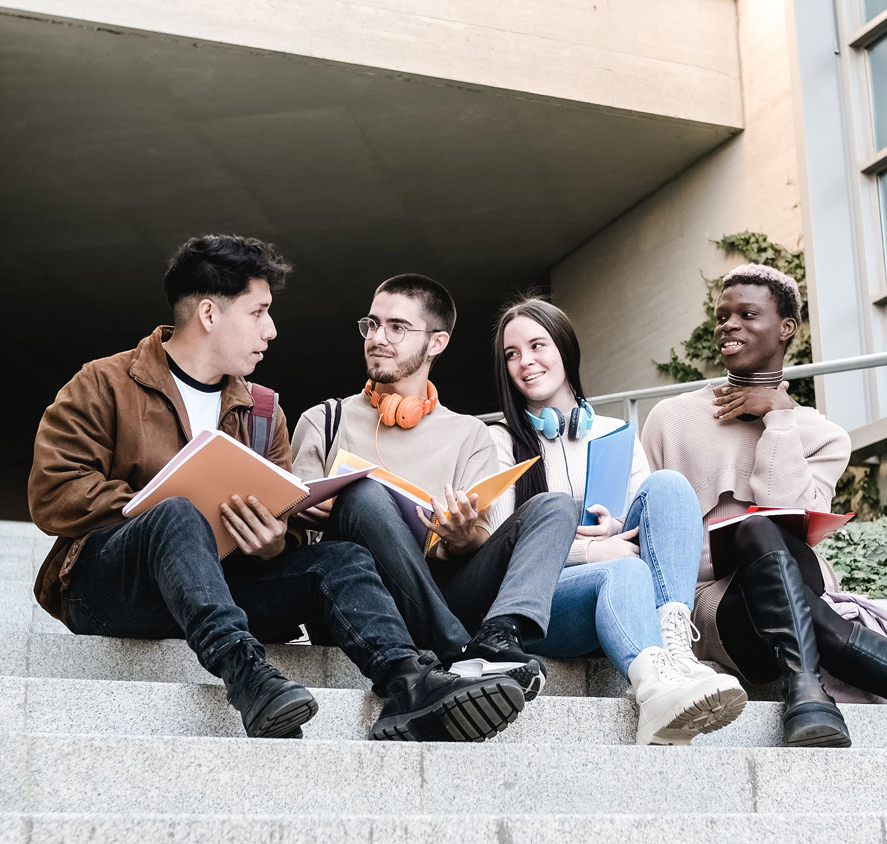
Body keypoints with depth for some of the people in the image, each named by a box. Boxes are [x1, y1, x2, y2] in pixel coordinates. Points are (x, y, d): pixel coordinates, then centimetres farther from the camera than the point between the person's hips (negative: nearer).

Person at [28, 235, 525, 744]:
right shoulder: (104, 386, 4)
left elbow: (286, 525, 11)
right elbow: (52, 493, -7)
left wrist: (274, 543, -15)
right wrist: (164, 514, -17)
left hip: (222, 589, 4)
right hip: (105, 583, -4)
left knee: (340, 559, -18)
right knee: (178, 517, -36)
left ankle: (409, 682, -43)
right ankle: (242, 669, -53)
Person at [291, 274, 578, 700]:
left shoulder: (468, 434, 19)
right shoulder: (324, 422, 16)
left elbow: (484, 547, 9)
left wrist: (463, 540, -16)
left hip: (440, 595, 2)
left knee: (554, 507, -15)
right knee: (363, 494, -31)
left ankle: (497, 636, -42)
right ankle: (462, 651, -34)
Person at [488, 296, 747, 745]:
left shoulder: (617, 435, 21)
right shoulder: (502, 441, 12)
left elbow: (658, 508, 16)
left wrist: (617, 531, -8)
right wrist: (588, 550, -16)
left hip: (616, 584, 3)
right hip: (538, 600, -3)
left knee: (667, 483, -20)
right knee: (625, 570, -35)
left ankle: (673, 638, -42)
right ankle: (658, 683, -67)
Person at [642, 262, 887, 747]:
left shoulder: (823, 435, 15)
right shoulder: (672, 418, 16)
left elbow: (788, 514, -6)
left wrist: (778, 415, -3)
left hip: (797, 597, 1)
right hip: (710, 602, 0)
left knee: (759, 530, -35)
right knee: (760, 531, -36)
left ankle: (805, 690, -45)